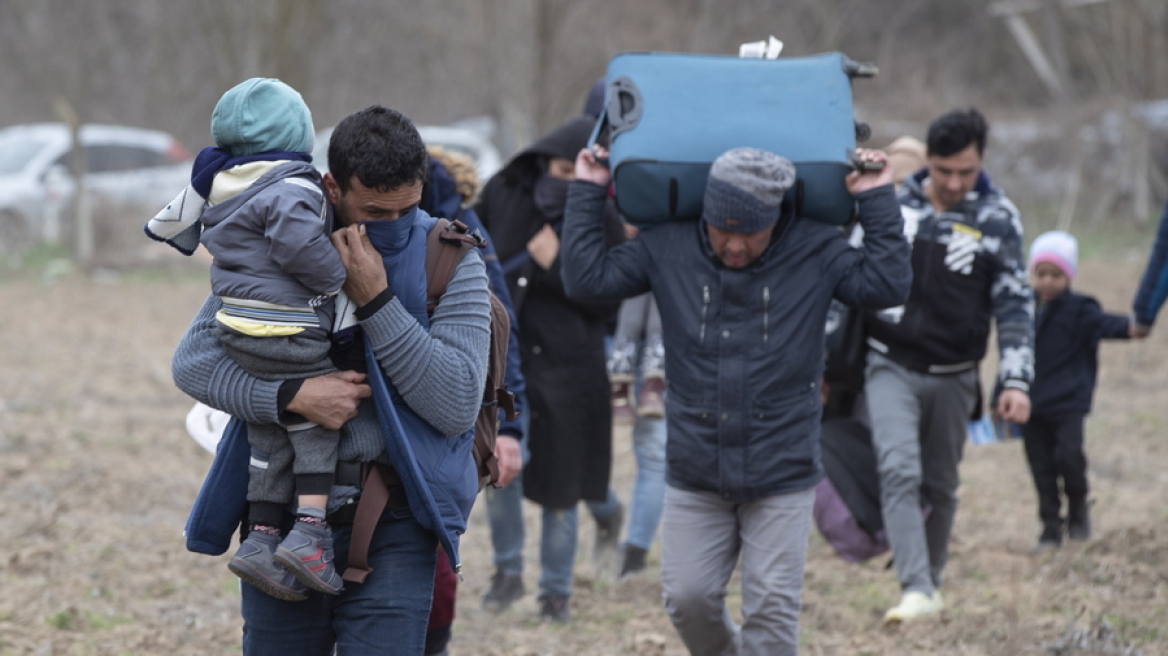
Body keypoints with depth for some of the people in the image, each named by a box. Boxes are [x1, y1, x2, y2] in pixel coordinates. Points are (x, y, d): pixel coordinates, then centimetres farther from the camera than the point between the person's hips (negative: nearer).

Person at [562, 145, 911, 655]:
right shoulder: (668, 249, -1)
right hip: (695, 475, 2)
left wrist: (877, 201, -12)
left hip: (782, 477, -2)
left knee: (771, 608, -1)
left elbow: (886, 286, -11)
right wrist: (587, 193, -3)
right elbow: (586, 278, -1)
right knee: (687, 598, 6)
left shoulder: (815, 251, -4)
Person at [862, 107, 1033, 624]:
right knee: (900, 472, -17)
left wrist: (1016, 380, -8)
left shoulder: (998, 218, -2)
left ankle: (932, 578, 29)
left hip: (953, 375, 1)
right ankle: (916, 591, -23)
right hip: (891, 367, -1)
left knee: (941, 486, 10)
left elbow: (1015, 305, 0)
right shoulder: (893, 203, -1)